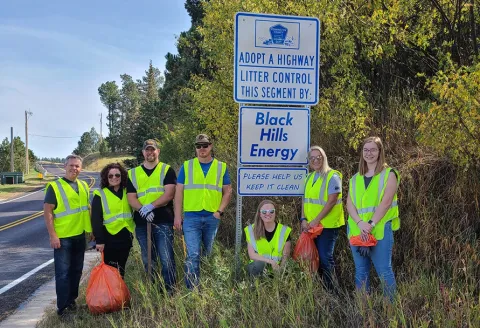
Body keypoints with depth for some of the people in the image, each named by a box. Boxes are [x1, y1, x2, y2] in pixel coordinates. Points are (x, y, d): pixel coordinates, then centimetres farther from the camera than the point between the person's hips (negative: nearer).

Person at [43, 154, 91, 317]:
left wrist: (92, 228, 13)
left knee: (76, 270, 14)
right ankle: (63, 306, 6)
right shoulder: (55, 186, -9)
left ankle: (71, 300, 27)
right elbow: (47, 212, -12)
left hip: (80, 235, 6)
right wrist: (52, 235, -17)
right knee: (63, 272, -2)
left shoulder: (83, 186, 9)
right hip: (62, 237, -6)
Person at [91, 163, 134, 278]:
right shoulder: (100, 195, -4)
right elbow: (96, 220, -7)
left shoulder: (127, 192, 9)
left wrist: (132, 232, 10)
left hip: (126, 236, 4)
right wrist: (99, 240, -12)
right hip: (109, 238, -4)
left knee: (121, 270, 13)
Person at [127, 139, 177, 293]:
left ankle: (169, 291, 5)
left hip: (163, 222, -3)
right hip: (142, 223, 3)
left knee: (167, 259, -5)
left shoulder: (167, 170, 5)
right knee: (148, 261, 11)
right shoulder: (133, 173, 13)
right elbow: (131, 198, 5)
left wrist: (151, 206, -17)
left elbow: (169, 194, -7)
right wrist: (143, 210, -14)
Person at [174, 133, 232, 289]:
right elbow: (179, 192, 3)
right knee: (192, 255, -6)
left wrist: (219, 211, -3)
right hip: (191, 217, -1)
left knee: (210, 254, 11)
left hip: (212, 218, 1)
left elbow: (228, 191, 9)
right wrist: (177, 216, -3)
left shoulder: (221, 167, 7)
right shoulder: (186, 166, 5)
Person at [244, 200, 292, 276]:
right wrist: (270, 261, -19)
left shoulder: (284, 231, 1)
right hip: (257, 267, 0)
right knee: (259, 264, -34)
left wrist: (280, 270, -17)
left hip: (276, 268, 0)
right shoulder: (251, 230, 0)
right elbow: (252, 255, -6)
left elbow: (285, 256, 1)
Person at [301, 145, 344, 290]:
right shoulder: (310, 177, 13)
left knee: (325, 259, -6)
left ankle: (330, 290, 6)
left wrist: (316, 221, -18)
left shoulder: (332, 176, -9)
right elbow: (305, 200, 13)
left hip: (327, 225, -7)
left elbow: (331, 202, -16)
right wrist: (304, 219, -1)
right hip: (310, 226, 7)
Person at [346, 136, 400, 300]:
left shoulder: (389, 174, 1)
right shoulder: (355, 178, 14)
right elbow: (349, 203, 4)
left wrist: (371, 224, -18)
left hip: (380, 230, -5)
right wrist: (360, 223, -13)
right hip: (357, 230, 5)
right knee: (361, 272, 10)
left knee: (383, 271, -5)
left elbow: (386, 202, -10)